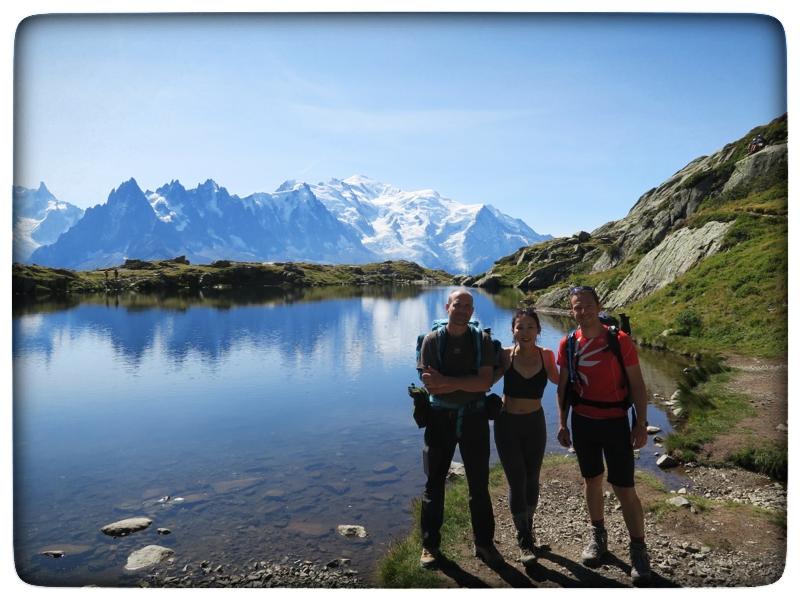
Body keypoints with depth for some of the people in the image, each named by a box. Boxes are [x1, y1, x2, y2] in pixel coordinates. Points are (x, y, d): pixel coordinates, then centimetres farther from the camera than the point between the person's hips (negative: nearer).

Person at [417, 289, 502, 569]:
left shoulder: (482, 340, -4)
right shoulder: (432, 340, -6)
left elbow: (485, 382, -15)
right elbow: (432, 387, -13)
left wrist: (447, 382, -22)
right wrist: (468, 382, -20)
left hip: (474, 417, 1)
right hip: (440, 418, 0)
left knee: (479, 484, 12)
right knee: (435, 483, 10)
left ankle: (484, 543, 28)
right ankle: (430, 545, 25)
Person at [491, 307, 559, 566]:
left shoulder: (546, 355, -6)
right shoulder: (505, 355, -10)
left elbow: (557, 380, 10)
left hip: (535, 423, 2)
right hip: (507, 423, -2)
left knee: (532, 479, 15)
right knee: (516, 481, 0)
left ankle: (528, 526, 40)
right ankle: (525, 541, 17)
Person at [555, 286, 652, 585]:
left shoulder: (619, 340, -11)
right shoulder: (567, 345, -3)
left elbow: (636, 384, -6)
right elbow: (563, 387, 6)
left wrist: (641, 423, -9)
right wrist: (562, 424, 6)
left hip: (615, 422, -3)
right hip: (582, 423, 3)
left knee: (624, 488, 0)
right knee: (592, 481, 16)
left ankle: (639, 549, 17)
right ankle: (597, 535, 35)